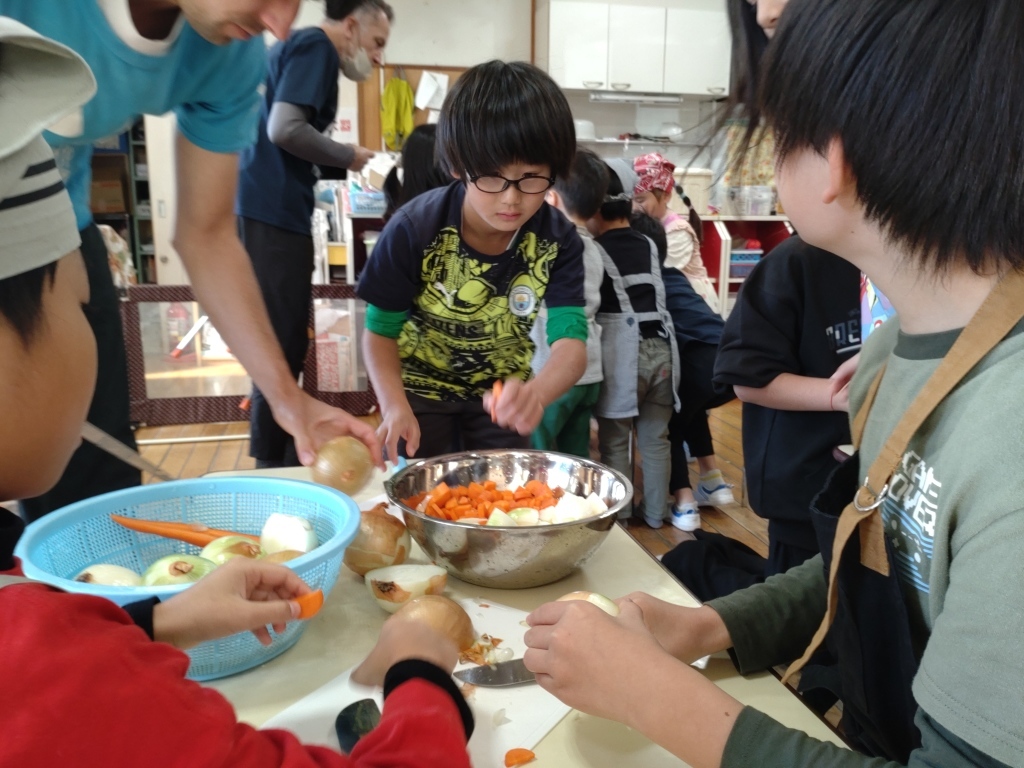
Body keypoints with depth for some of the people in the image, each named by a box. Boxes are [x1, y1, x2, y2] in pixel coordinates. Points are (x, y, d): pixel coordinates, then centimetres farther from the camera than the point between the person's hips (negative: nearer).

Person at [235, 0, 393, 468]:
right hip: (272, 212, -10)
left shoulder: (298, 46, 25)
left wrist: (345, 168, 12)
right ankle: (272, 469, 2)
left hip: (264, 208, 10)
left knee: (282, 344, 15)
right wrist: (349, 156, -6)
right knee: (282, 347, -6)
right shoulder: (316, 46, -4)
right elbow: (285, 129, -20)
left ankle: (280, 458, 26)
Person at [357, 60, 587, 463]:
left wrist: (535, 393, -53)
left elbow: (570, 340, -30)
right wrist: (395, 407, -33)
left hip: (500, 392, 2)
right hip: (421, 387, -1)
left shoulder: (557, 241, -21)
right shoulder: (413, 230, -26)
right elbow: (381, 332, -15)